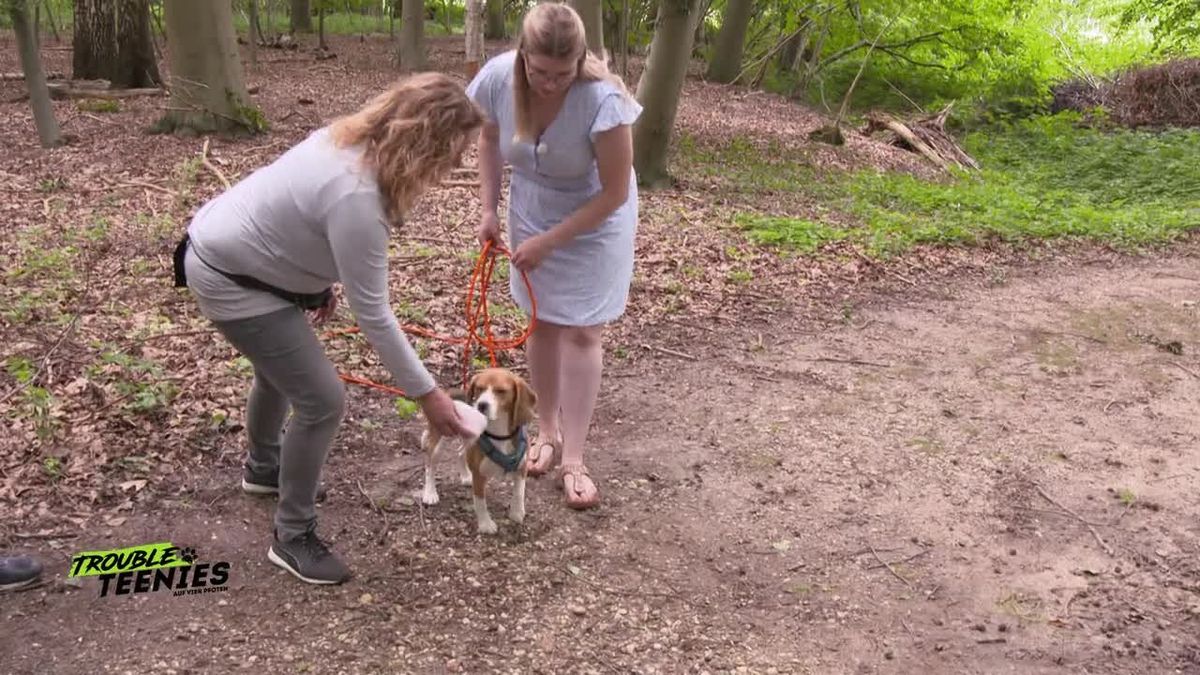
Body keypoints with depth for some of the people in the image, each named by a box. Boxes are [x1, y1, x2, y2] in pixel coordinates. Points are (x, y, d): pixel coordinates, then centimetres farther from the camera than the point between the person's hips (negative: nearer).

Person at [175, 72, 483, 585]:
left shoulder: (355, 139, -6)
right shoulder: (357, 198, -35)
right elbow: (372, 314, -30)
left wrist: (319, 279, 21)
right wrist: (426, 393, -23)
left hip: (227, 246, 11)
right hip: (230, 279, -10)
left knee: (281, 367, 30)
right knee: (322, 399, -10)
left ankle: (262, 466, 56)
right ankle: (292, 537, 7)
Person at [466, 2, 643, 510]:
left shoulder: (602, 99, -35)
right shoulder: (497, 78, -23)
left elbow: (614, 193, -26)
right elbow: (488, 139, 1)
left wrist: (546, 242, -23)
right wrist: (488, 210, -5)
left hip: (595, 220, -4)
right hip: (531, 210, 4)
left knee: (581, 332, -4)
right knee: (542, 321, 11)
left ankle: (574, 459, 4)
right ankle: (548, 431, 28)